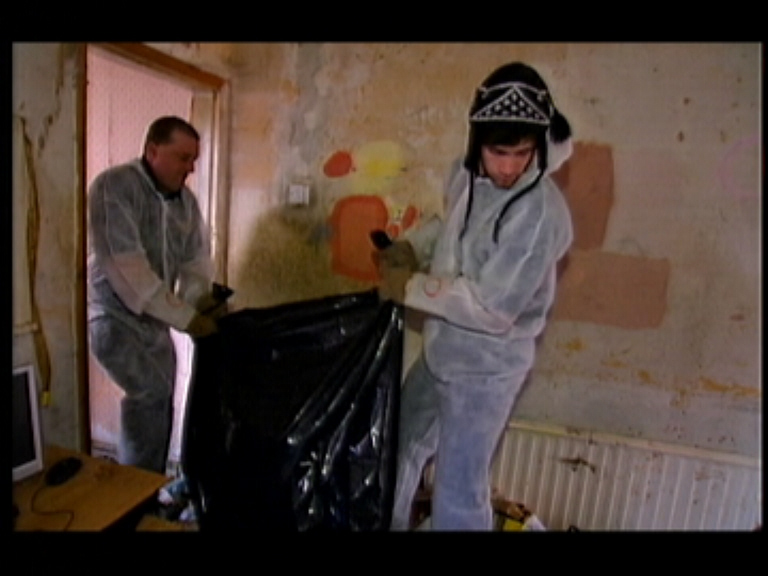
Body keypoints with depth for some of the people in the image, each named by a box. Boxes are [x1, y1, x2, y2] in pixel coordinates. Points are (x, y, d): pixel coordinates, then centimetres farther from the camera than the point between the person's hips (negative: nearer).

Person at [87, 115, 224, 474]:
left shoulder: (185, 199, 4)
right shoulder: (114, 186, -18)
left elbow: (196, 259, 4)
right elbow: (126, 267, -27)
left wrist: (203, 300, -16)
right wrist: (185, 318, -29)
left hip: (155, 320, 7)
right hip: (114, 317, -7)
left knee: (159, 402, 11)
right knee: (151, 392, -18)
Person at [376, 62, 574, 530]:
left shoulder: (542, 213, -27)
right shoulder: (468, 173, -3)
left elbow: (491, 307, -29)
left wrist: (408, 288, -19)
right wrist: (408, 248, -3)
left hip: (485, 367, -8)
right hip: (439, 351, 9)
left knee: (459, 493, 8)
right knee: (401, 446, 27)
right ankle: (388, 523, 55)